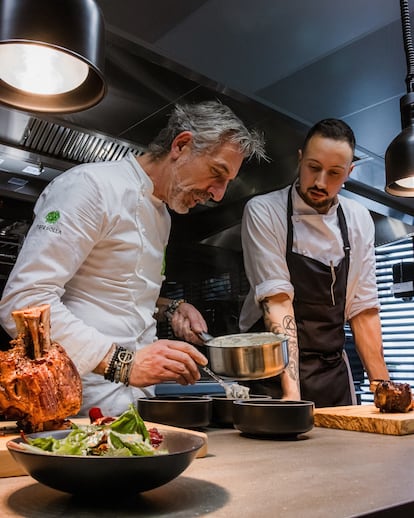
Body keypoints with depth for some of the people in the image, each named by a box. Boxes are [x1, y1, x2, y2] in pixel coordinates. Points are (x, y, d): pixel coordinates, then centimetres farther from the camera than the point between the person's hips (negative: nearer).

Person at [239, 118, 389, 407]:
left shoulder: (359, 220, 1)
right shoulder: (263, 212, -13)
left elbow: (363, 309, 4)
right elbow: (277, 301, -21)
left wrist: (381, 384, -1)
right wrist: (291, 391, -27)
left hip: (333, 373, 4)